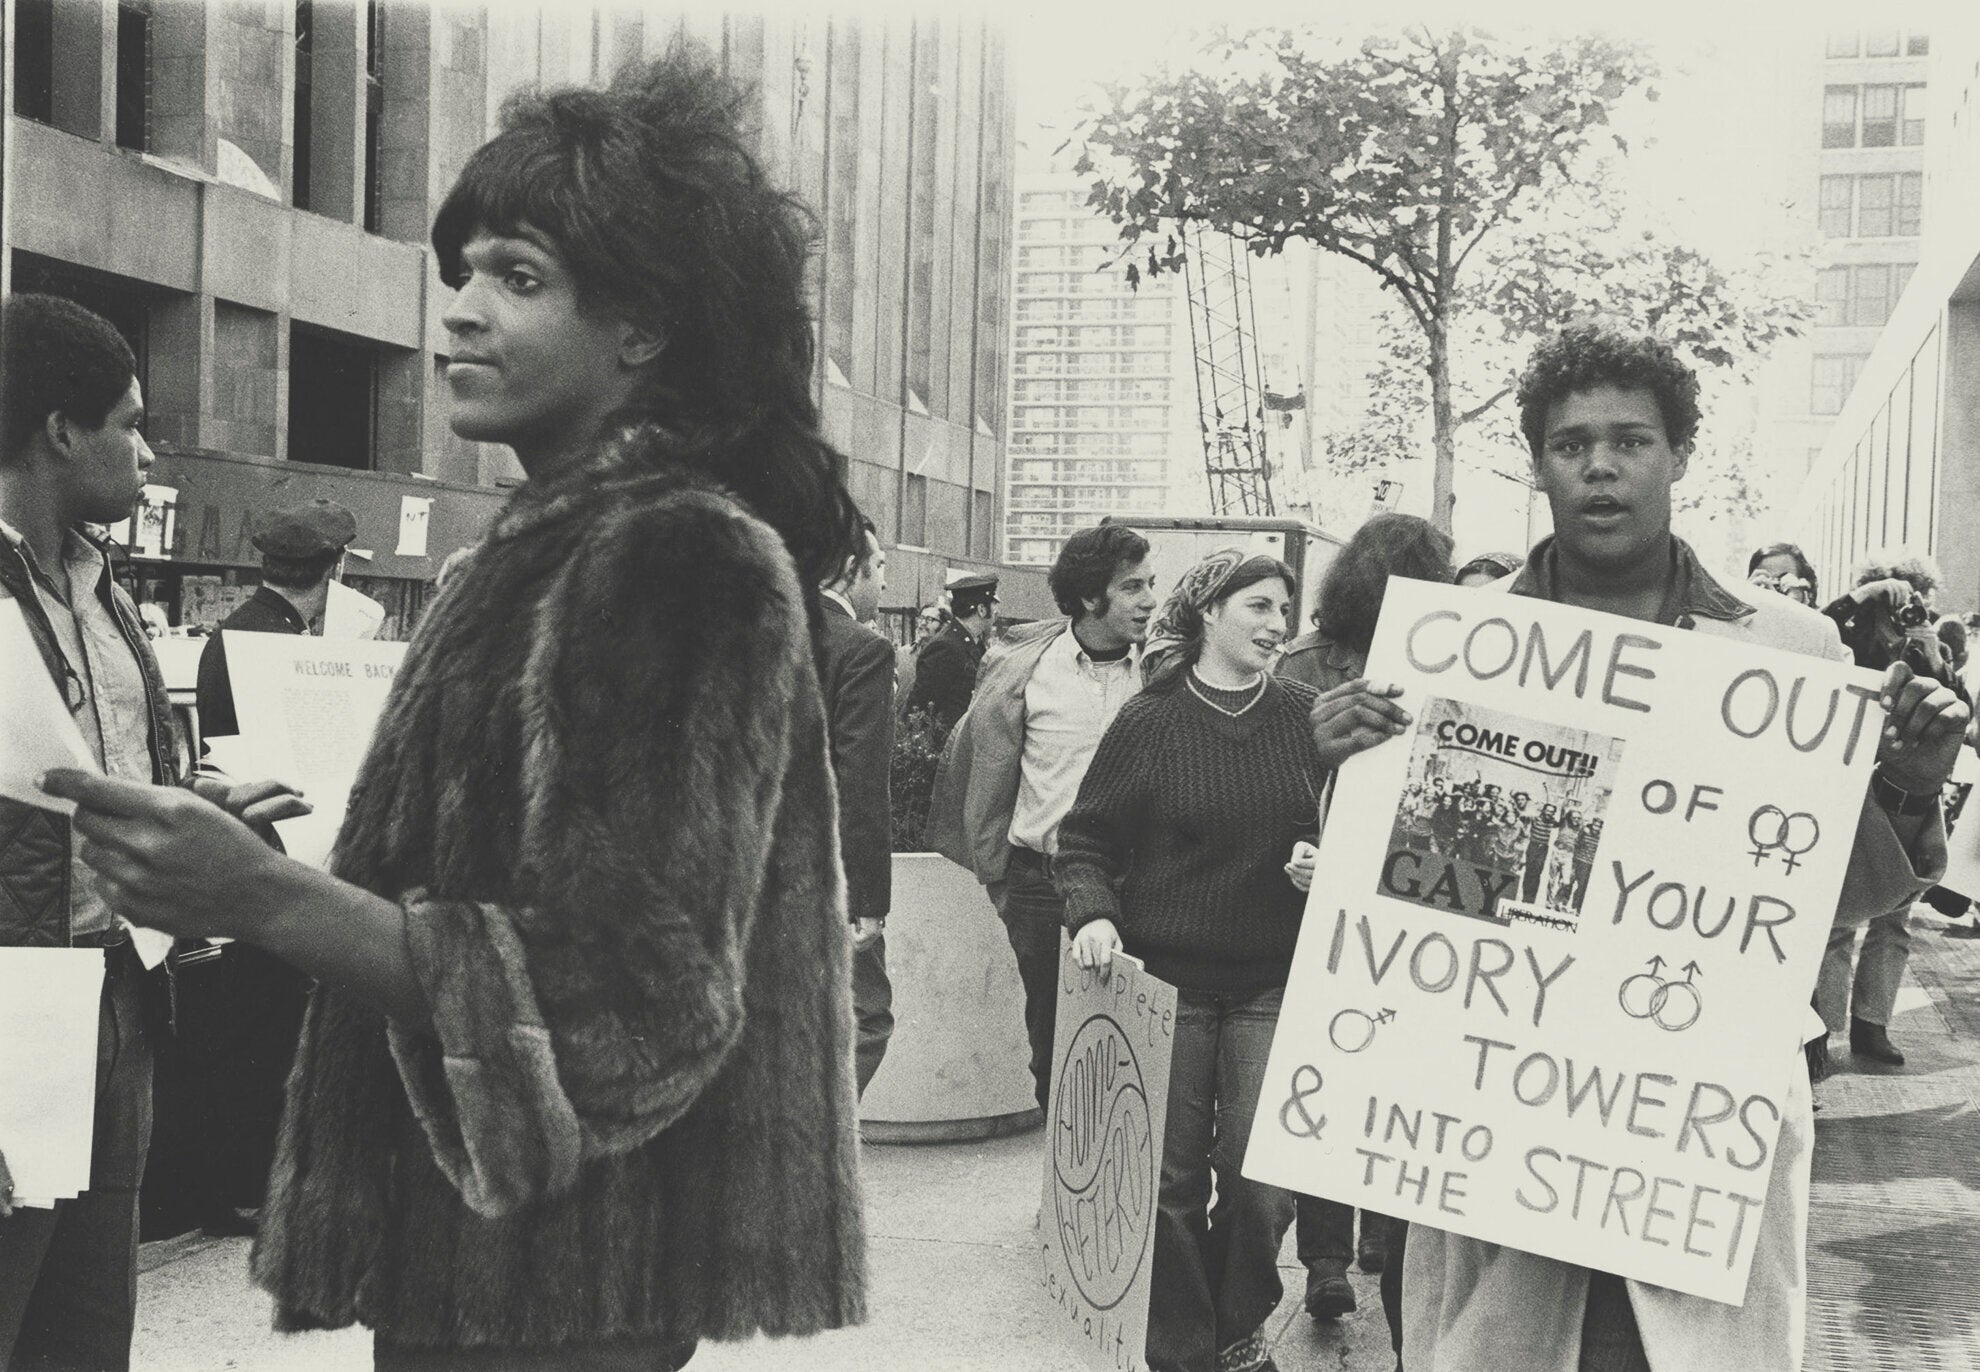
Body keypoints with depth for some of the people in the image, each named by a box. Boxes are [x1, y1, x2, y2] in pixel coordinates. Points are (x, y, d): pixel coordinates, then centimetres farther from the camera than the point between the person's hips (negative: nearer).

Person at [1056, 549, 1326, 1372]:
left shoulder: (1307, 717, 3)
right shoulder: (1149, 722, -3)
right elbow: (1085, 842, 2)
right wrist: (1093, 912, -16)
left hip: (1274, 984, 1)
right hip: (1166, 979, -1)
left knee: (1262, 1179, 0)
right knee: (1171, 1179, 4)